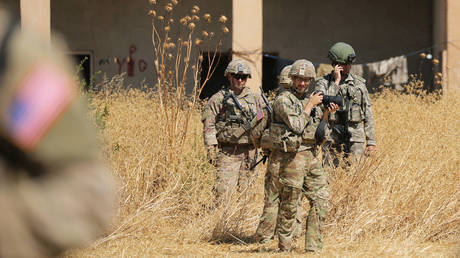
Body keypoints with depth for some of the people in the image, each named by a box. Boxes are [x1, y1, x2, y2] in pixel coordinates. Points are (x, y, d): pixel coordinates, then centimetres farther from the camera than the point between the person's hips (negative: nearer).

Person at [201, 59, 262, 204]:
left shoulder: (254, 100, 13)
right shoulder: (218, 99, 1)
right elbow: (208, 125, -3)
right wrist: (211, 149, -11)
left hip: (249, 152, 4)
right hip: (227, 152, -4)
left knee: (244, 190, 5)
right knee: (223, 192, -13)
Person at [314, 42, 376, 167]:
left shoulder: (359, 83, 9)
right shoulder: (323, 83, 2)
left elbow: (368, 114, 11)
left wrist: (371, 141, 5)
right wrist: (336, 82, -14)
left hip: (355, 138, 2)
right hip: (332, 138, -2)